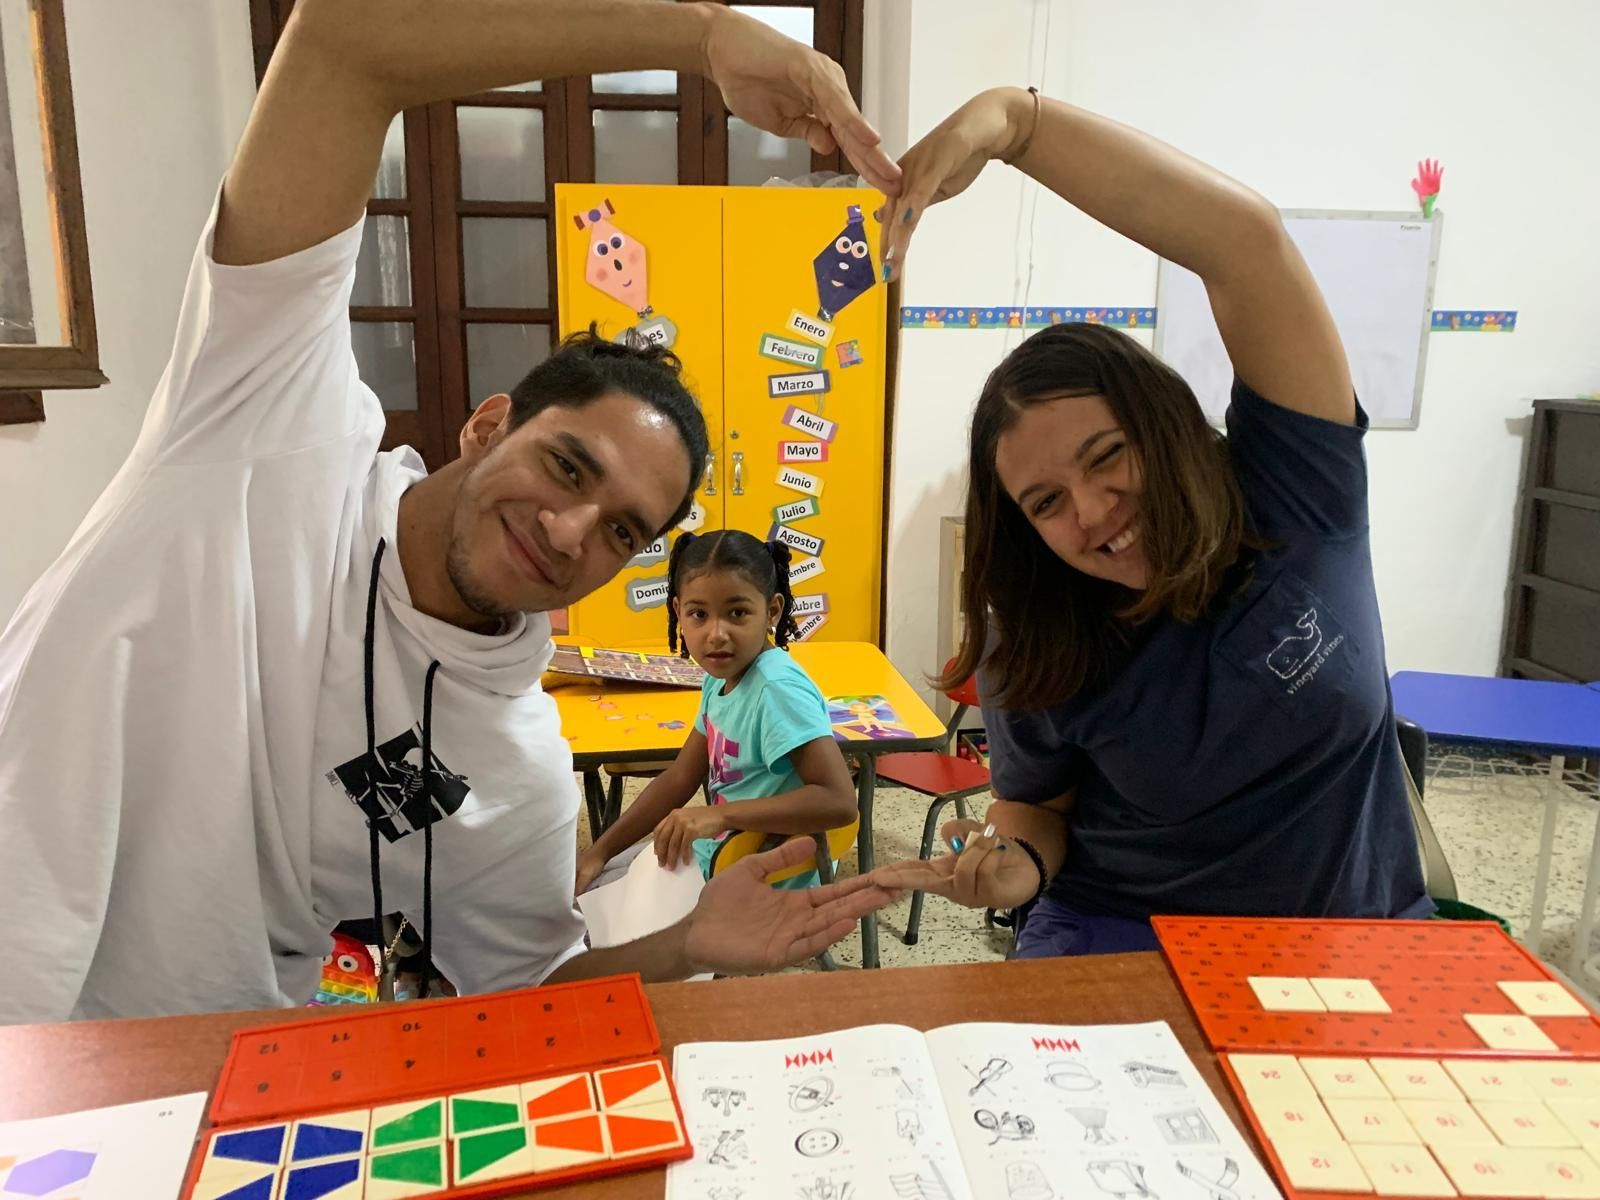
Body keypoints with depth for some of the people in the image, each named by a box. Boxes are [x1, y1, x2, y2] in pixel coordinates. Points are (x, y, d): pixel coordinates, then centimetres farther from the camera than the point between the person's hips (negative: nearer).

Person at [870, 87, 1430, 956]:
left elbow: (1244, 238, -28)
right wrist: (1014, 867, -20)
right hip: (1123, 948, -1)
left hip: (1360, 937, 2)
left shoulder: (1296, 494, -16)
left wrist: (1014, 117, -36)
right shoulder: (1033, 659, -12)